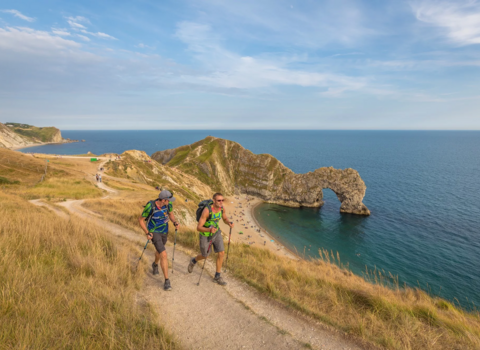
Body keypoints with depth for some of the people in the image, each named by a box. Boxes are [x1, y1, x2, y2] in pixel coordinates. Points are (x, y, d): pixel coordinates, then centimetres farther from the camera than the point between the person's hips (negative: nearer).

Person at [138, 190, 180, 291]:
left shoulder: (168, 204, -18)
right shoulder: (150, 207, -31)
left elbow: (171, 214, 4)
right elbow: (140, 220, -14)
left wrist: (175, 223, -16)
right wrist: (147, 233, -20)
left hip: (164, 231, 5)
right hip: (154, 232, -5)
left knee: (160, 250, 29)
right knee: (164, 255, -17)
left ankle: (155, 264, 64)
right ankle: (167, 281, -4)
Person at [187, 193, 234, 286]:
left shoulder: (222, 208, -17)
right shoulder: (207, 210, -36)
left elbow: (225, 219, 2)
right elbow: (198, 227, -32)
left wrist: (229, 223, -23)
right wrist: (209, 230, -51)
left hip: (216, 232, 5)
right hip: (205, 234, -4)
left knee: (221, 253, -4)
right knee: (205, 256, 13)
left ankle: (217, 277, 14)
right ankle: (193, 261, 50)